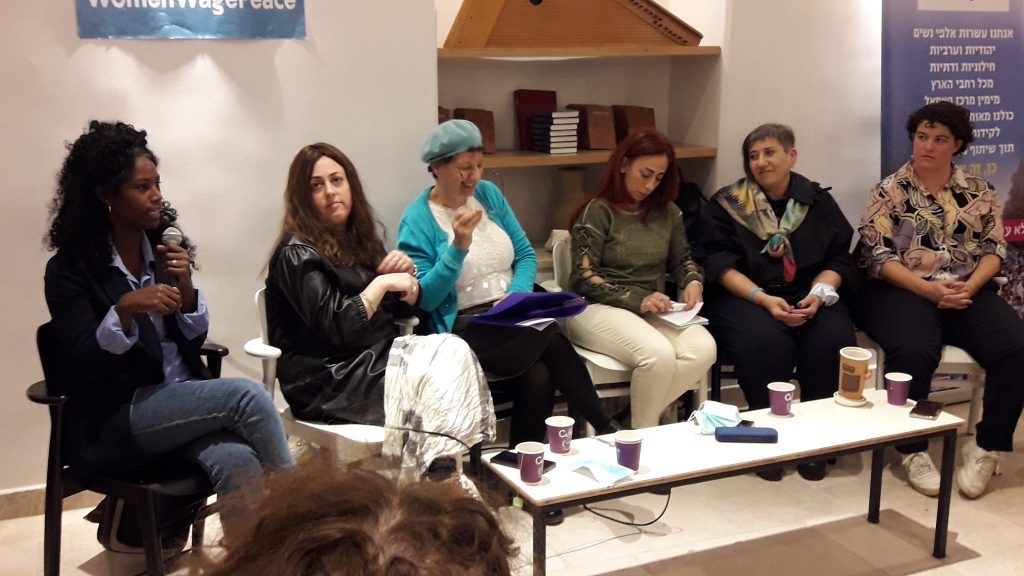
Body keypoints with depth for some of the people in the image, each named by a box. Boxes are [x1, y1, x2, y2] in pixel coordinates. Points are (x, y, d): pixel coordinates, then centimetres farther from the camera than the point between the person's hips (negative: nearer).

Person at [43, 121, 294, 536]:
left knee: (237, 463, -30)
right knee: (246, 395, -26)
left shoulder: (163, 246, 8)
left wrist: (185, 286, -9)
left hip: (184, 399, 4)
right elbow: (84, 364, -12)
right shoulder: (70, 269, -6)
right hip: (115, 419, -4)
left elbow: (195, 339, 10)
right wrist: (126, 308, -28)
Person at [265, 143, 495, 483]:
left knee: (455, 351, -20)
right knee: (440, 376, -24)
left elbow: (404, 309, 19)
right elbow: (337, 329, -21)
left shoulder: (358, 239, 14)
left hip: (379, 357, 7)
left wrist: (407, 274, -1)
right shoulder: (297, 254, -10)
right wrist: (382, 282, -14)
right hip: (330, 382, -7)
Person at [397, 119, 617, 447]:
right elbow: (425, 299, -12)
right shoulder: (417, 220, -6)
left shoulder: (489, 194, 9)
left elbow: (526, 255, 11)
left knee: (539, 377, -28)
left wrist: (516, 295, -8)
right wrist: (458, 248, -22)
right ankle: (606, 429, -12)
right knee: (552, 342, -28)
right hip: (465, 326, -4)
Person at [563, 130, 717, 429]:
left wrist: (693, 281, 0)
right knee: (658, 354, -33)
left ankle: (639, 416, -12)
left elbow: (683, 259, 24)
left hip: (650, 310, 6)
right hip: (597, 308, -5)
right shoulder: (598, 210, -4)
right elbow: (584, 278, -9)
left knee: (703, 348, -25)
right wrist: (637, 300, -19)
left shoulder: (667, 212, 11)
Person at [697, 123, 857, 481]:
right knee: (766, 343, -34)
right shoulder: (725, 205, 4)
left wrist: (818, 294, -12)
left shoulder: (818, 201, 12)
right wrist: (764, 299, -19)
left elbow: (838, 259, 8)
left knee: (834, 342, -28)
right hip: (744, 297, -2)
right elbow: (720, 264, -6)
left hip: (809, 295, 3)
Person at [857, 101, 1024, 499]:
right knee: (913, 351, -35)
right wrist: (927, 288, -17)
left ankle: (987, 447, -9)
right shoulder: (889, 191, 4)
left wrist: (970, 286, -13)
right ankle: (913, 450, -17)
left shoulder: (979, 191, 13)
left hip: (969, 293, 3)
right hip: (904, 292, -3)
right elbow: (877, 256, -4)